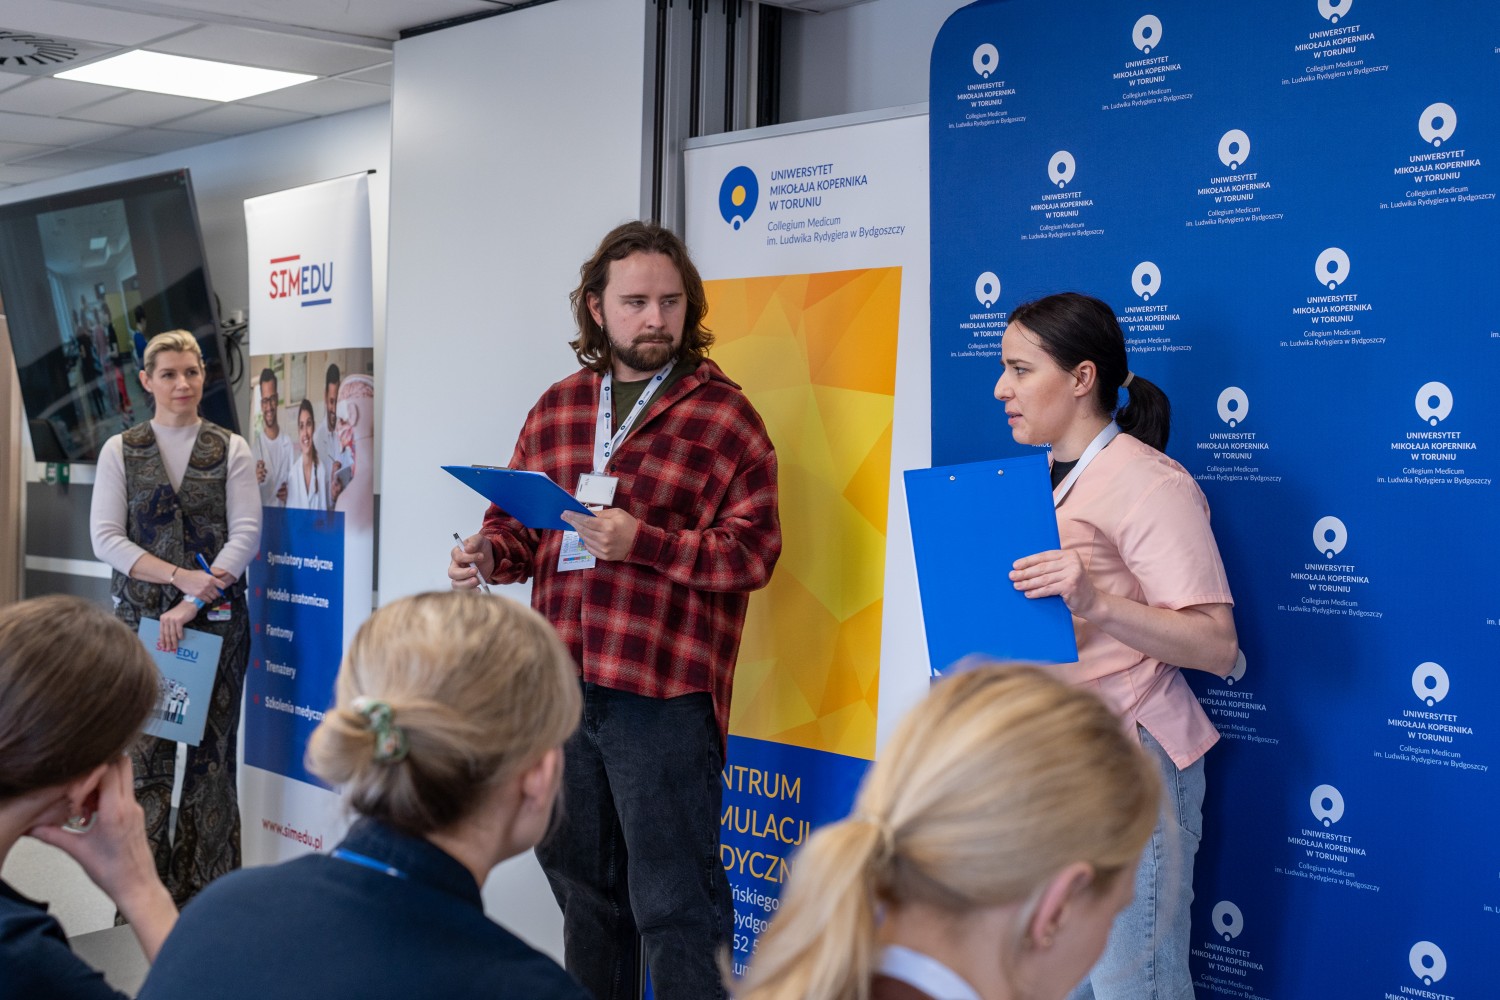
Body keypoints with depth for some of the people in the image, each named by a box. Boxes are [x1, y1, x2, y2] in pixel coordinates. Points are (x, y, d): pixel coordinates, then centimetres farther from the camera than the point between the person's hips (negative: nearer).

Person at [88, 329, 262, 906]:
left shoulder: (231, 450, 6)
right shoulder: (120, 451, 7)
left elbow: (246, 535, -3)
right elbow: (106, 538, 0)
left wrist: (190, 607, -12)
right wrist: (181, 576, -13)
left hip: (217, 618, 0)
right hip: (140, 616, 0)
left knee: (211, 752, 0)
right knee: (145, 754, -3)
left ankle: (207, 894, 8)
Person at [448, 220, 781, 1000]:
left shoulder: (722, 416, -4)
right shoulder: (557, 408, 12)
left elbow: (752, 550, -10)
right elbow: (519, 524, 20)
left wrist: (644, 542, -21)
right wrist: (489, 553, -2)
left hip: (663, 694, -6)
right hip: (560, 681, 6)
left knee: (674, 905, -2)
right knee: (583, 883, 20)